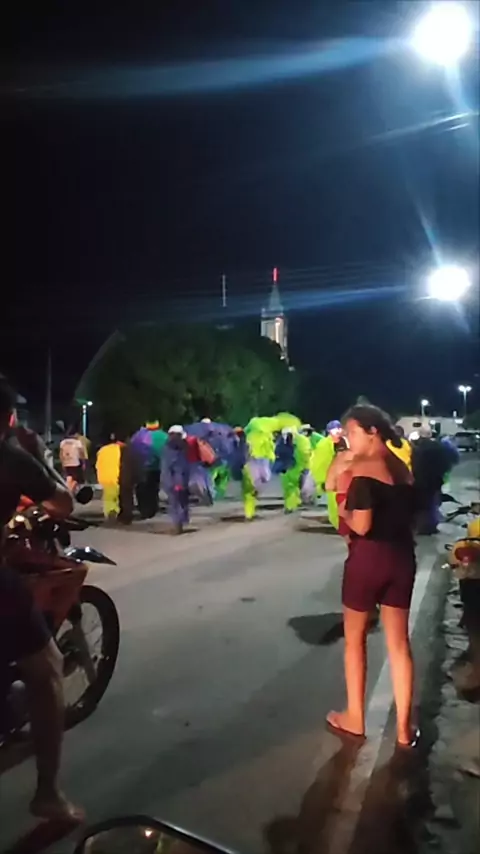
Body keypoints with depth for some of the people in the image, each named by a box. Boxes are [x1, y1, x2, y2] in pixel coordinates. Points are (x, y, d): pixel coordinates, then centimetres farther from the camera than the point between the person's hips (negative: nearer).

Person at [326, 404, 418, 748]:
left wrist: (344, 512, -2)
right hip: (402, 557, 6)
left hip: (369, 557, -6)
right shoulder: (403, 468, 8)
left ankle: (355, 719, 25)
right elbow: (408, 514, 13)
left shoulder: (363, 468, -15)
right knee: (399, 643, 13)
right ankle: (404, 727, 21)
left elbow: (361, 526, -20)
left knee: (355, 639, 13)